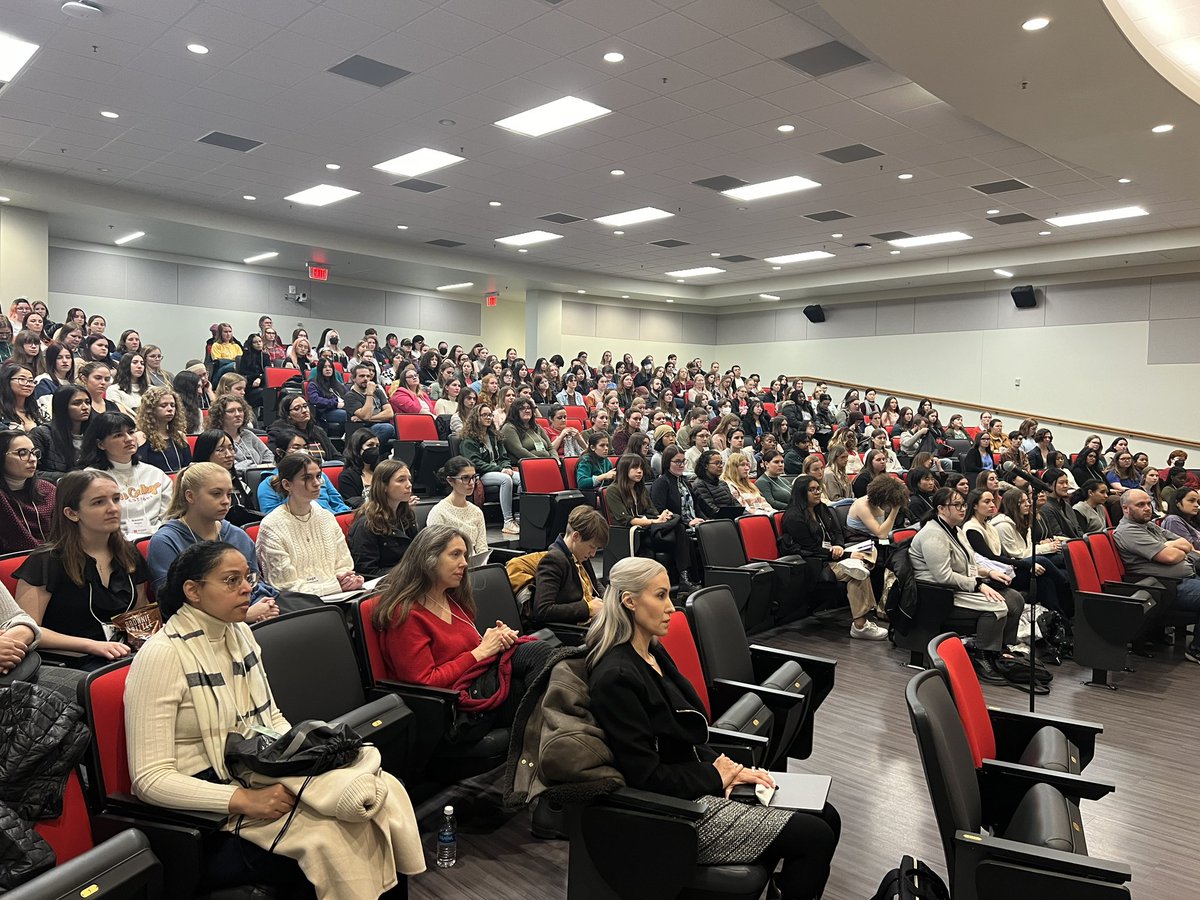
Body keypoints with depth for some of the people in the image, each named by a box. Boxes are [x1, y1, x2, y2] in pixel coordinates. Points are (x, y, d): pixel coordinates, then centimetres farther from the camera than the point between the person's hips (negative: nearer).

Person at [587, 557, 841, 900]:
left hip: (697, 780, 9)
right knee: (815, 838, -12)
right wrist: (717, 776, -10)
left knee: (827, 818, 4)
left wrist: (727, 766, -2)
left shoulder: (653, 652, 7)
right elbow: (647, 777, -21)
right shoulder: (616, 678, -22)